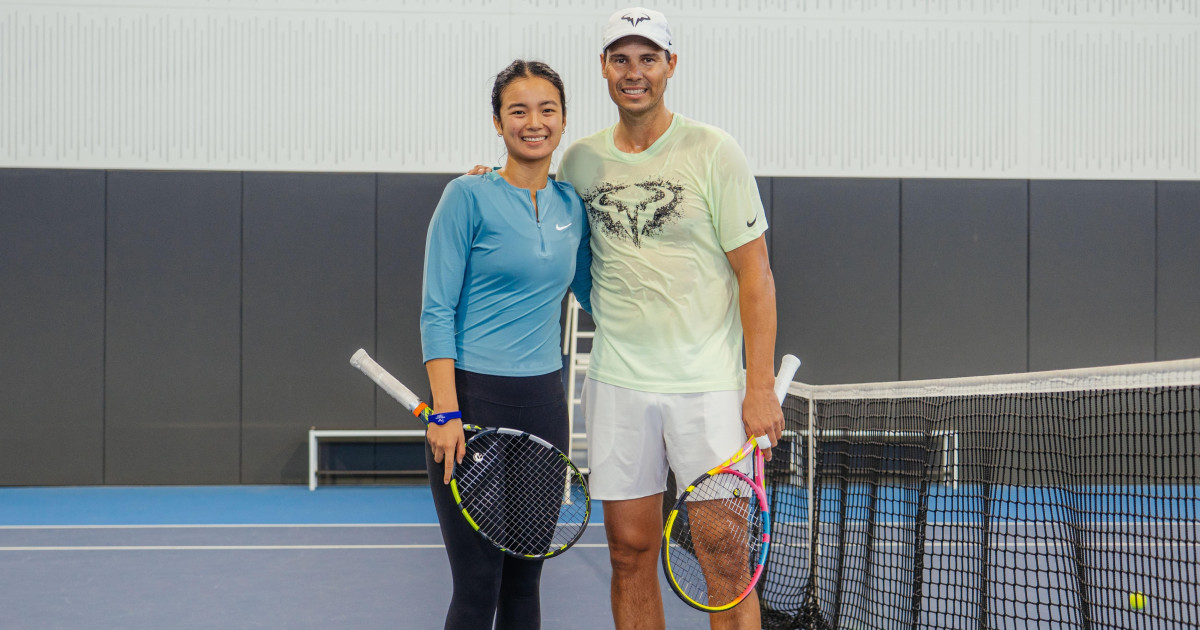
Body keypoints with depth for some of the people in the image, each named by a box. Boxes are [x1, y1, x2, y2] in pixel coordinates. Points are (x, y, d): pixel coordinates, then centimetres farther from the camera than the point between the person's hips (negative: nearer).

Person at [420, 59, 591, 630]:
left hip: (544, 404, 5)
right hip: (475, 399, -5)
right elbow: (437, 312, -9)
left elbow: (592, 294, 23)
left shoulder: (572, 205, 10)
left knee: (525, 577, 10)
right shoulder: (470, 196, -6)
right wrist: (446, 412, -17)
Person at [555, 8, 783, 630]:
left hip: (707, 385, -3)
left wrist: (760, 388, -10)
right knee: (630, 554, 6)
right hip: (616, 385, 3)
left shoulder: (713, 152, -4)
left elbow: (754, 273, -4)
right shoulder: (579, 160, 7)